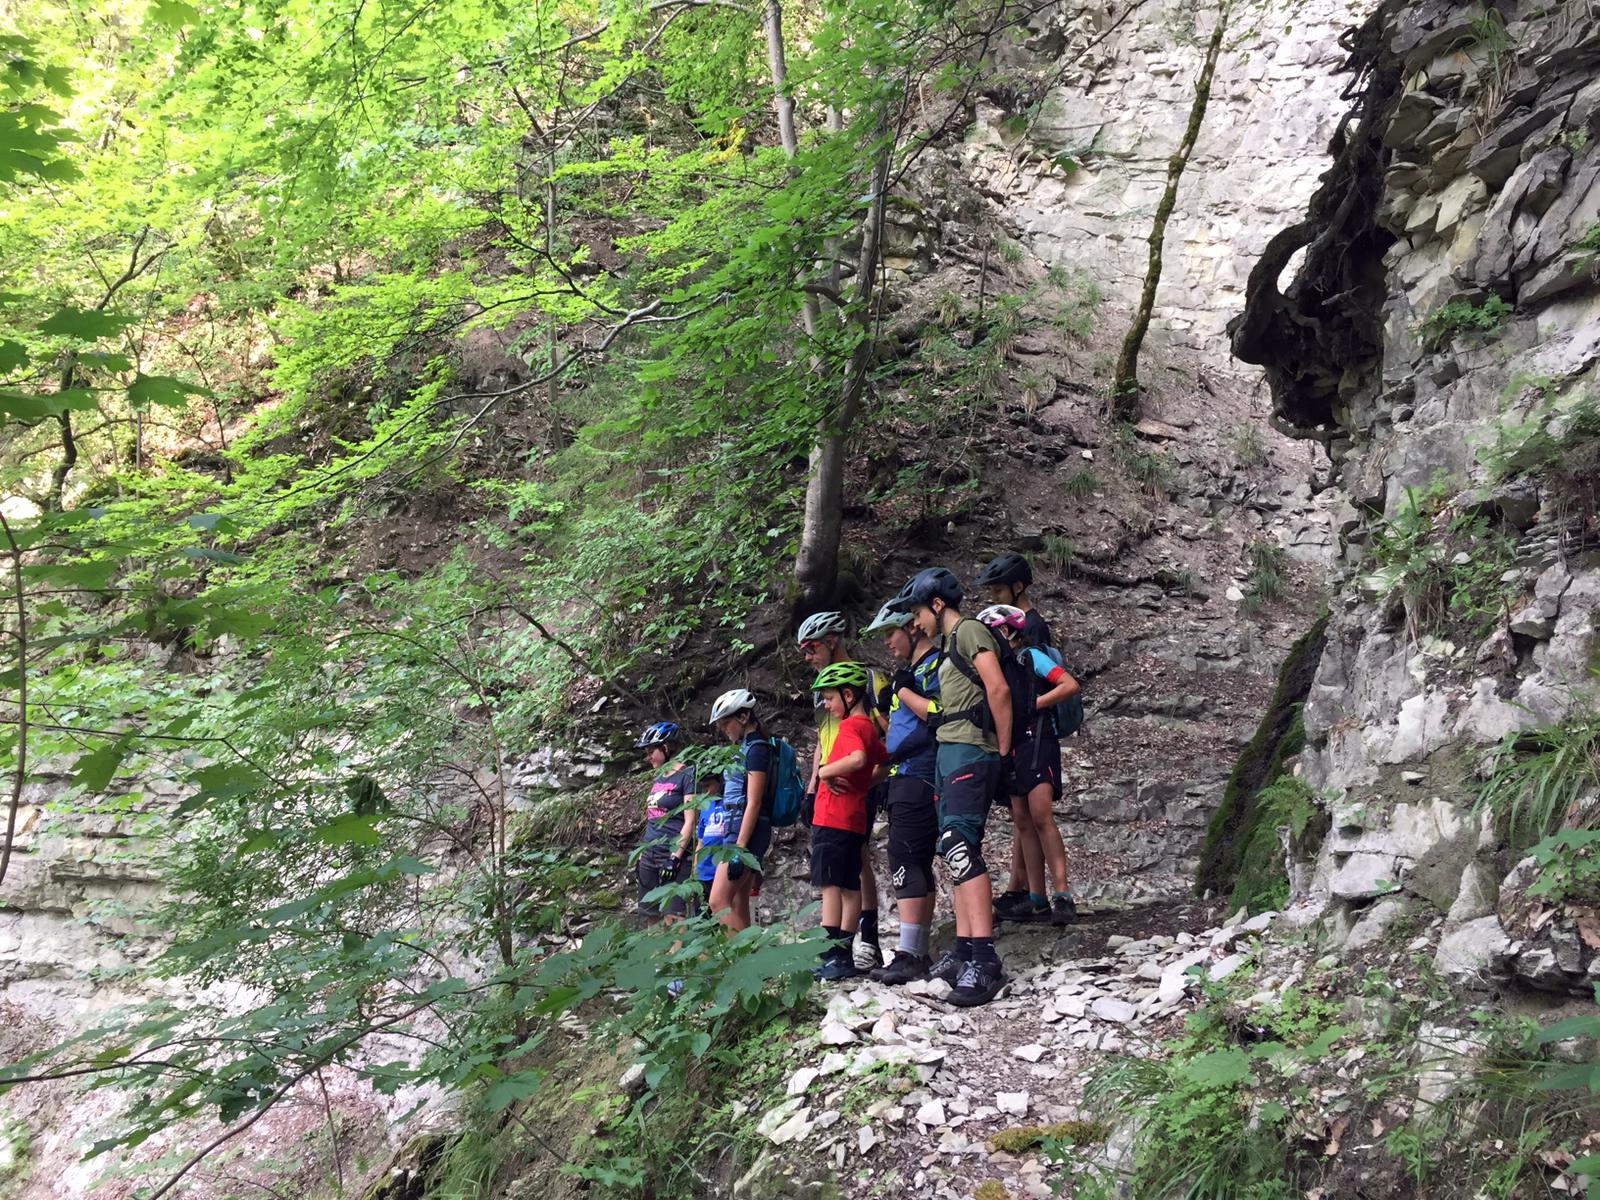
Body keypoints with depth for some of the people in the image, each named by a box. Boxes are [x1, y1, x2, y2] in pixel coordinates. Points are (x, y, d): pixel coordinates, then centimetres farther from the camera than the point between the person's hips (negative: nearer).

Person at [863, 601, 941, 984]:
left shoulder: (936, 664, -8)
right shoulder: (910, 671, 21)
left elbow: (938, 712, -23)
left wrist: (903, 689, -14)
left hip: (919, 778, -10)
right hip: (903, 778, 10)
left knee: (905, 862, -14)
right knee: (918, 865, 10)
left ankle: (907, 956, -14)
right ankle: (919, 952, 13)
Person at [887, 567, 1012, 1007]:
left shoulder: (969, 631, -7)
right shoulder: (949, 645, 24)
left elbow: (998, 689, -17)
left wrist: (1003, 750, -12)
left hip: (969, 753, -10)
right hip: (949, 753, 10)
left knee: (960, 848, -19)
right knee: (958, 852, 8)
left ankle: (985, 961, -23)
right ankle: (964, 953, 11)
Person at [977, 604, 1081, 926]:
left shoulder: (1031, 656, -3)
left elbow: (1070, 686, -13)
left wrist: (1032, 704, -16)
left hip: (1036, 741, -8)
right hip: (1012, 748, 8)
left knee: (1041, 817, -17)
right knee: (1023, 822, 3)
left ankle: (1063, 897, -18)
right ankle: (1037, 901, 4)